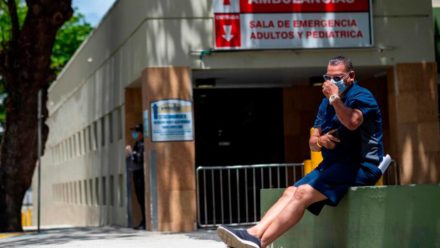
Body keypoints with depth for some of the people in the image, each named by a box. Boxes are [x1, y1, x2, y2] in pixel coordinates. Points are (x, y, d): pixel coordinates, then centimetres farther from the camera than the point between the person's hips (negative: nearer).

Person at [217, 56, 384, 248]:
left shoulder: (361, 96, -7)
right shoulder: (327, 102, 18)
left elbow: (352, 123, -31)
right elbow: (312, 143, 16)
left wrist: (335, 98, -28)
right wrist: (320, 140, -6)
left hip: (360, 166, -9)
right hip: (334, 164, 9)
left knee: (303, 193, -25)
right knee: (291, 192, -9)